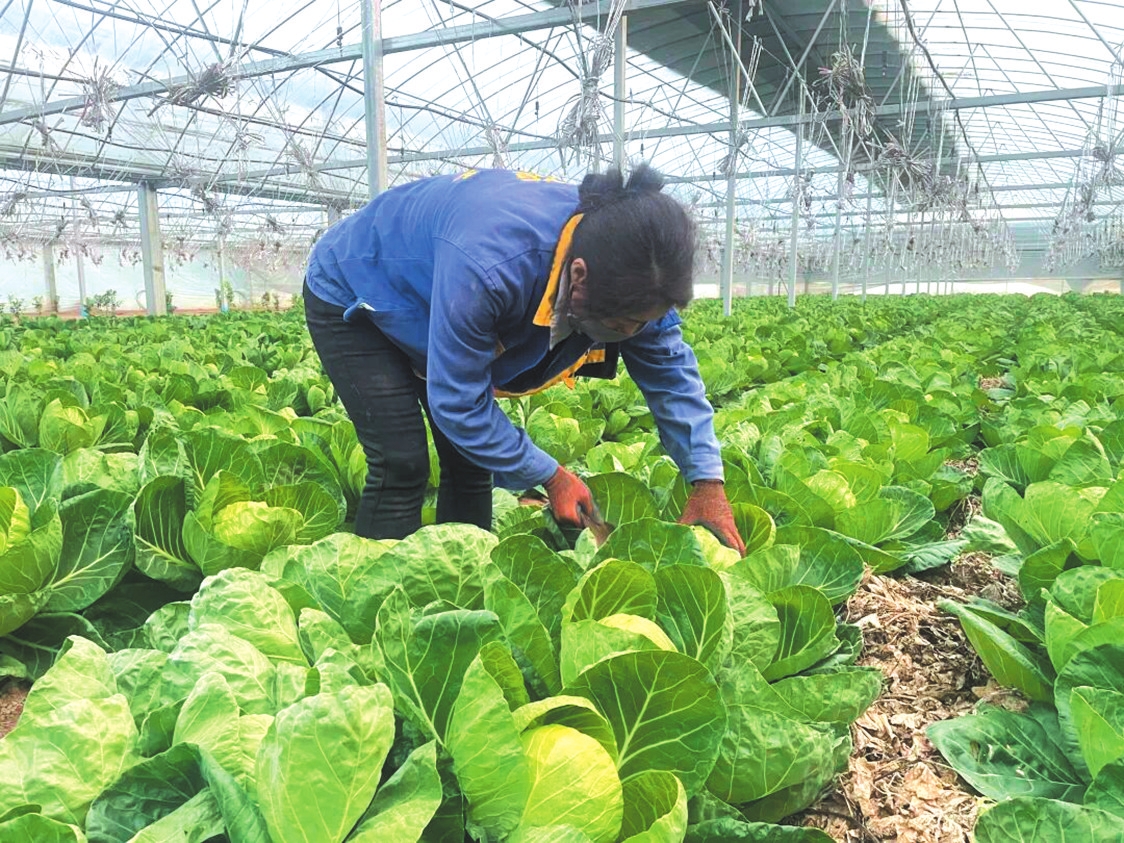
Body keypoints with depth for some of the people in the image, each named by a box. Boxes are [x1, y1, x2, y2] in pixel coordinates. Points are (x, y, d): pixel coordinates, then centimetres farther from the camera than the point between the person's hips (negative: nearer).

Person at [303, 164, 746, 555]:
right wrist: (550, 476, -25)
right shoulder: (492, 267, -46)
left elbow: (670, 368, -11)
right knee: (402, 466, -16)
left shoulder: (623, 268, -24)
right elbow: (457, 402, -35)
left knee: (471, 461, 3)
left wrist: (707, 481, -14)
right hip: (351, 300, -6)